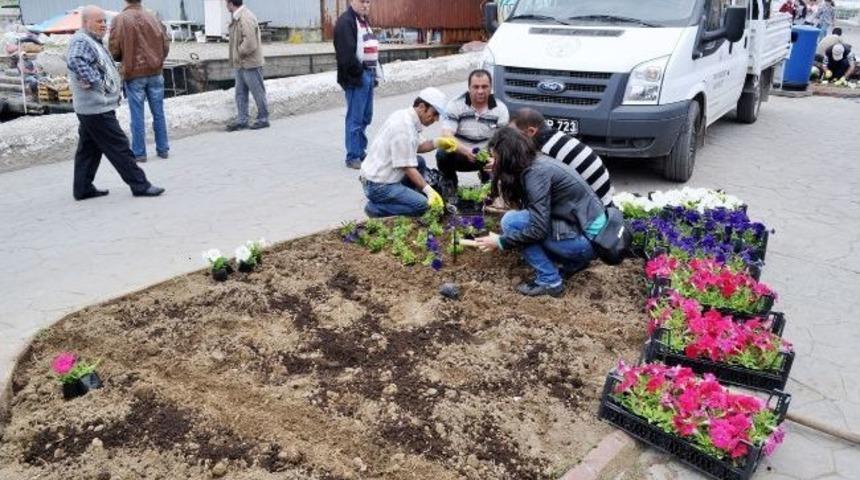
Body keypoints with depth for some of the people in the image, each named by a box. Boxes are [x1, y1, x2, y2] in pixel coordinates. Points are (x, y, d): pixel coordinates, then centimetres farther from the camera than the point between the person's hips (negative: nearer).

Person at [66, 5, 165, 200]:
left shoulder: (93, 41, 18)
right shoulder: (81, 41, -14)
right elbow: (74, 61, -34)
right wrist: (93, 81, -26)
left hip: (92, 108, 11)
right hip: (97, 107, -11)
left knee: (89, 148, 13)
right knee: (119, 147, -6)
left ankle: (82, 189, 20)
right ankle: (140, 185, -2)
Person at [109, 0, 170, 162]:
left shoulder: (120, 19, -7)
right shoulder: (152, 18, 1)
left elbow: (114, 50, -7)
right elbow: (166, 44, 3)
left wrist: (124, 60, 13)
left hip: (133, 73, -2)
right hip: (155, 72, 2)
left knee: (137, 115, 3)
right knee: (158, 113, 10)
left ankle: (139, 153, 8)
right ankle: (162, 149, 16)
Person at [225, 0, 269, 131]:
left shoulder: (246, 18, -19)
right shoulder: (237, 18, 11)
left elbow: (249, 43, -25)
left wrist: (240, 53, -11)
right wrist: (236, 58, 7)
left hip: (250, 63, -9)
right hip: (240, 64, 10)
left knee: (258, 92, 3)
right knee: (241, 93, 12)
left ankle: (263, 119, 13)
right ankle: (242, 120, 18)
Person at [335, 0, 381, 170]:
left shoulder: (364, 21, 20)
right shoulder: (345, 22, -11)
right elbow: (347, 53, -20)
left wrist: (375, 73, 15)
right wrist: (358, 73, -17)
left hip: (368, 74, 9)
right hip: (357, 76, -9)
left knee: (366, 117, 14)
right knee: (355, 118, -6)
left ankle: (361, 151, 25)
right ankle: (353, 157, -1)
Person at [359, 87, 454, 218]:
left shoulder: (404, 115, 6)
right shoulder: (404, 127, -23)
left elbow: (417, 147, 15)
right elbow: (407, 167, -21)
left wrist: (437, 143, -2)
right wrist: (428, 190, -21)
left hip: (380, 174, 10)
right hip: (378, 185, -10)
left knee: (420, 162, 20)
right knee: (422, 205, -20)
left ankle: (405, 199, 13)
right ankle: (376, 207, -6)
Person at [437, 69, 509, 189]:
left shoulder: (500, 109, -8)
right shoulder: (455, 105, -13)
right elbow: (446, 135, -24)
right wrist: (466, 151, -42)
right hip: (460, 155, -2)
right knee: (443, 154, -31)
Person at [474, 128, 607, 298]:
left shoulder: (536, 172, -20)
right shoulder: (538, 162, 8)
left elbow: (538, 229, -23)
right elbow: (537, 213, 15)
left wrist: (501, 242, -12)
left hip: (587, 238, -9)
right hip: (586, 225, 9)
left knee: (511, 221, -13)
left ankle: (549, 281, -5)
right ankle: (575, 261, 16)